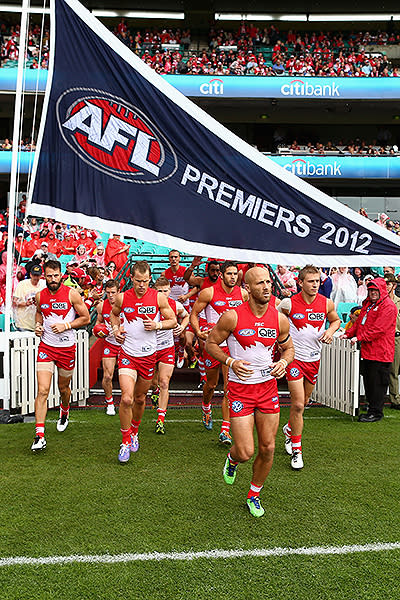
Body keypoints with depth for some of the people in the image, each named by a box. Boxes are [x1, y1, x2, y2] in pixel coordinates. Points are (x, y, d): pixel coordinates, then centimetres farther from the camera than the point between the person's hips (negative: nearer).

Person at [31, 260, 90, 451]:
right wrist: (38, 325, 2)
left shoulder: (71, 294, -9)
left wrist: (66, 325, -15)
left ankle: (64, 411, 51)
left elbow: (86, 318, -4)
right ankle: (39, 436, -8)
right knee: (42, 391, -10)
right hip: (46, 346, 1)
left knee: (63, 388, 17)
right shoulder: (40, 295, 0)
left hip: (67, 347, -1)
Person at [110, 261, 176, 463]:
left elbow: (173, 321, 4)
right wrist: (116, 329, 0)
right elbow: (114, 314, 19)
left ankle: (134, 432, 42)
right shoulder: (122, 298, -3)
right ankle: (125, 441, 4)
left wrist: (157, 325, -14)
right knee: (127, 398, -16)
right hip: (127, 355, -1)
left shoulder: (158, 298, -5)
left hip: (148, 355, 1)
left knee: (140, 399, 16)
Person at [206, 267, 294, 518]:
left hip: (268, 387, 4)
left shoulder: (280, 319, -3)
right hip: (240, 388, -3)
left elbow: (289, 348, 13)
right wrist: (230, 361, -17)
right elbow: (211, 343, -1)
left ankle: (254, 495, 33)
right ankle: (232, 460, 33)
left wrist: (283, 362, -9)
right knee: (246, 452, -6)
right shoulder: (232, 317, -13)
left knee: (268, 448, 8)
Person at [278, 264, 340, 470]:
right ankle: (296, 449, 6)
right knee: (298, 404, -9)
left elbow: (335, 320, 15)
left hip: (314, 358, 4)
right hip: (294, 357, -4)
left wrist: (330, 331, -4)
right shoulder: (288, 304, -12)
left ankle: (289, 429, 46)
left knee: (303, 402, 18)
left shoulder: (327, 304, -4)